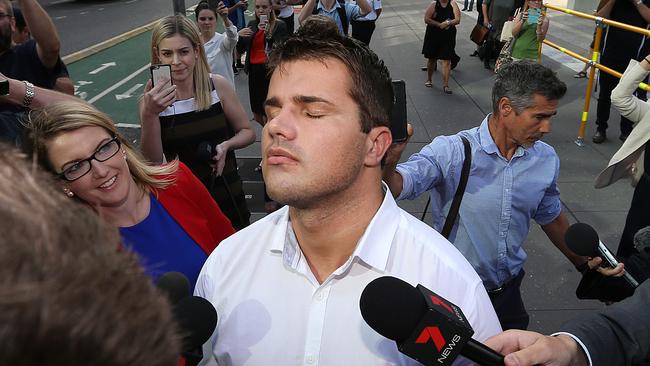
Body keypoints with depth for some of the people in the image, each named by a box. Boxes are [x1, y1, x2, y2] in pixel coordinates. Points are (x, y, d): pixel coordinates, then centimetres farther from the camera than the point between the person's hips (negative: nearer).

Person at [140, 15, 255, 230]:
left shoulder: (218, 86, -10)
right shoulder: (153, 99, -10)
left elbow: (247, 132, 2)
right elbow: (152, 162, -15)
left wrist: (226, 145, -18)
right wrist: (149, 115, -28)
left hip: (227, 194, 1)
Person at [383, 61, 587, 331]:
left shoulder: (546, 159, -5)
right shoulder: (451, 151, -23)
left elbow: (551, 217, 11)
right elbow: (398, 187, -37)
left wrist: (586, 265, 21)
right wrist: (388, 164, -59)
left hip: (507, 289, 5)